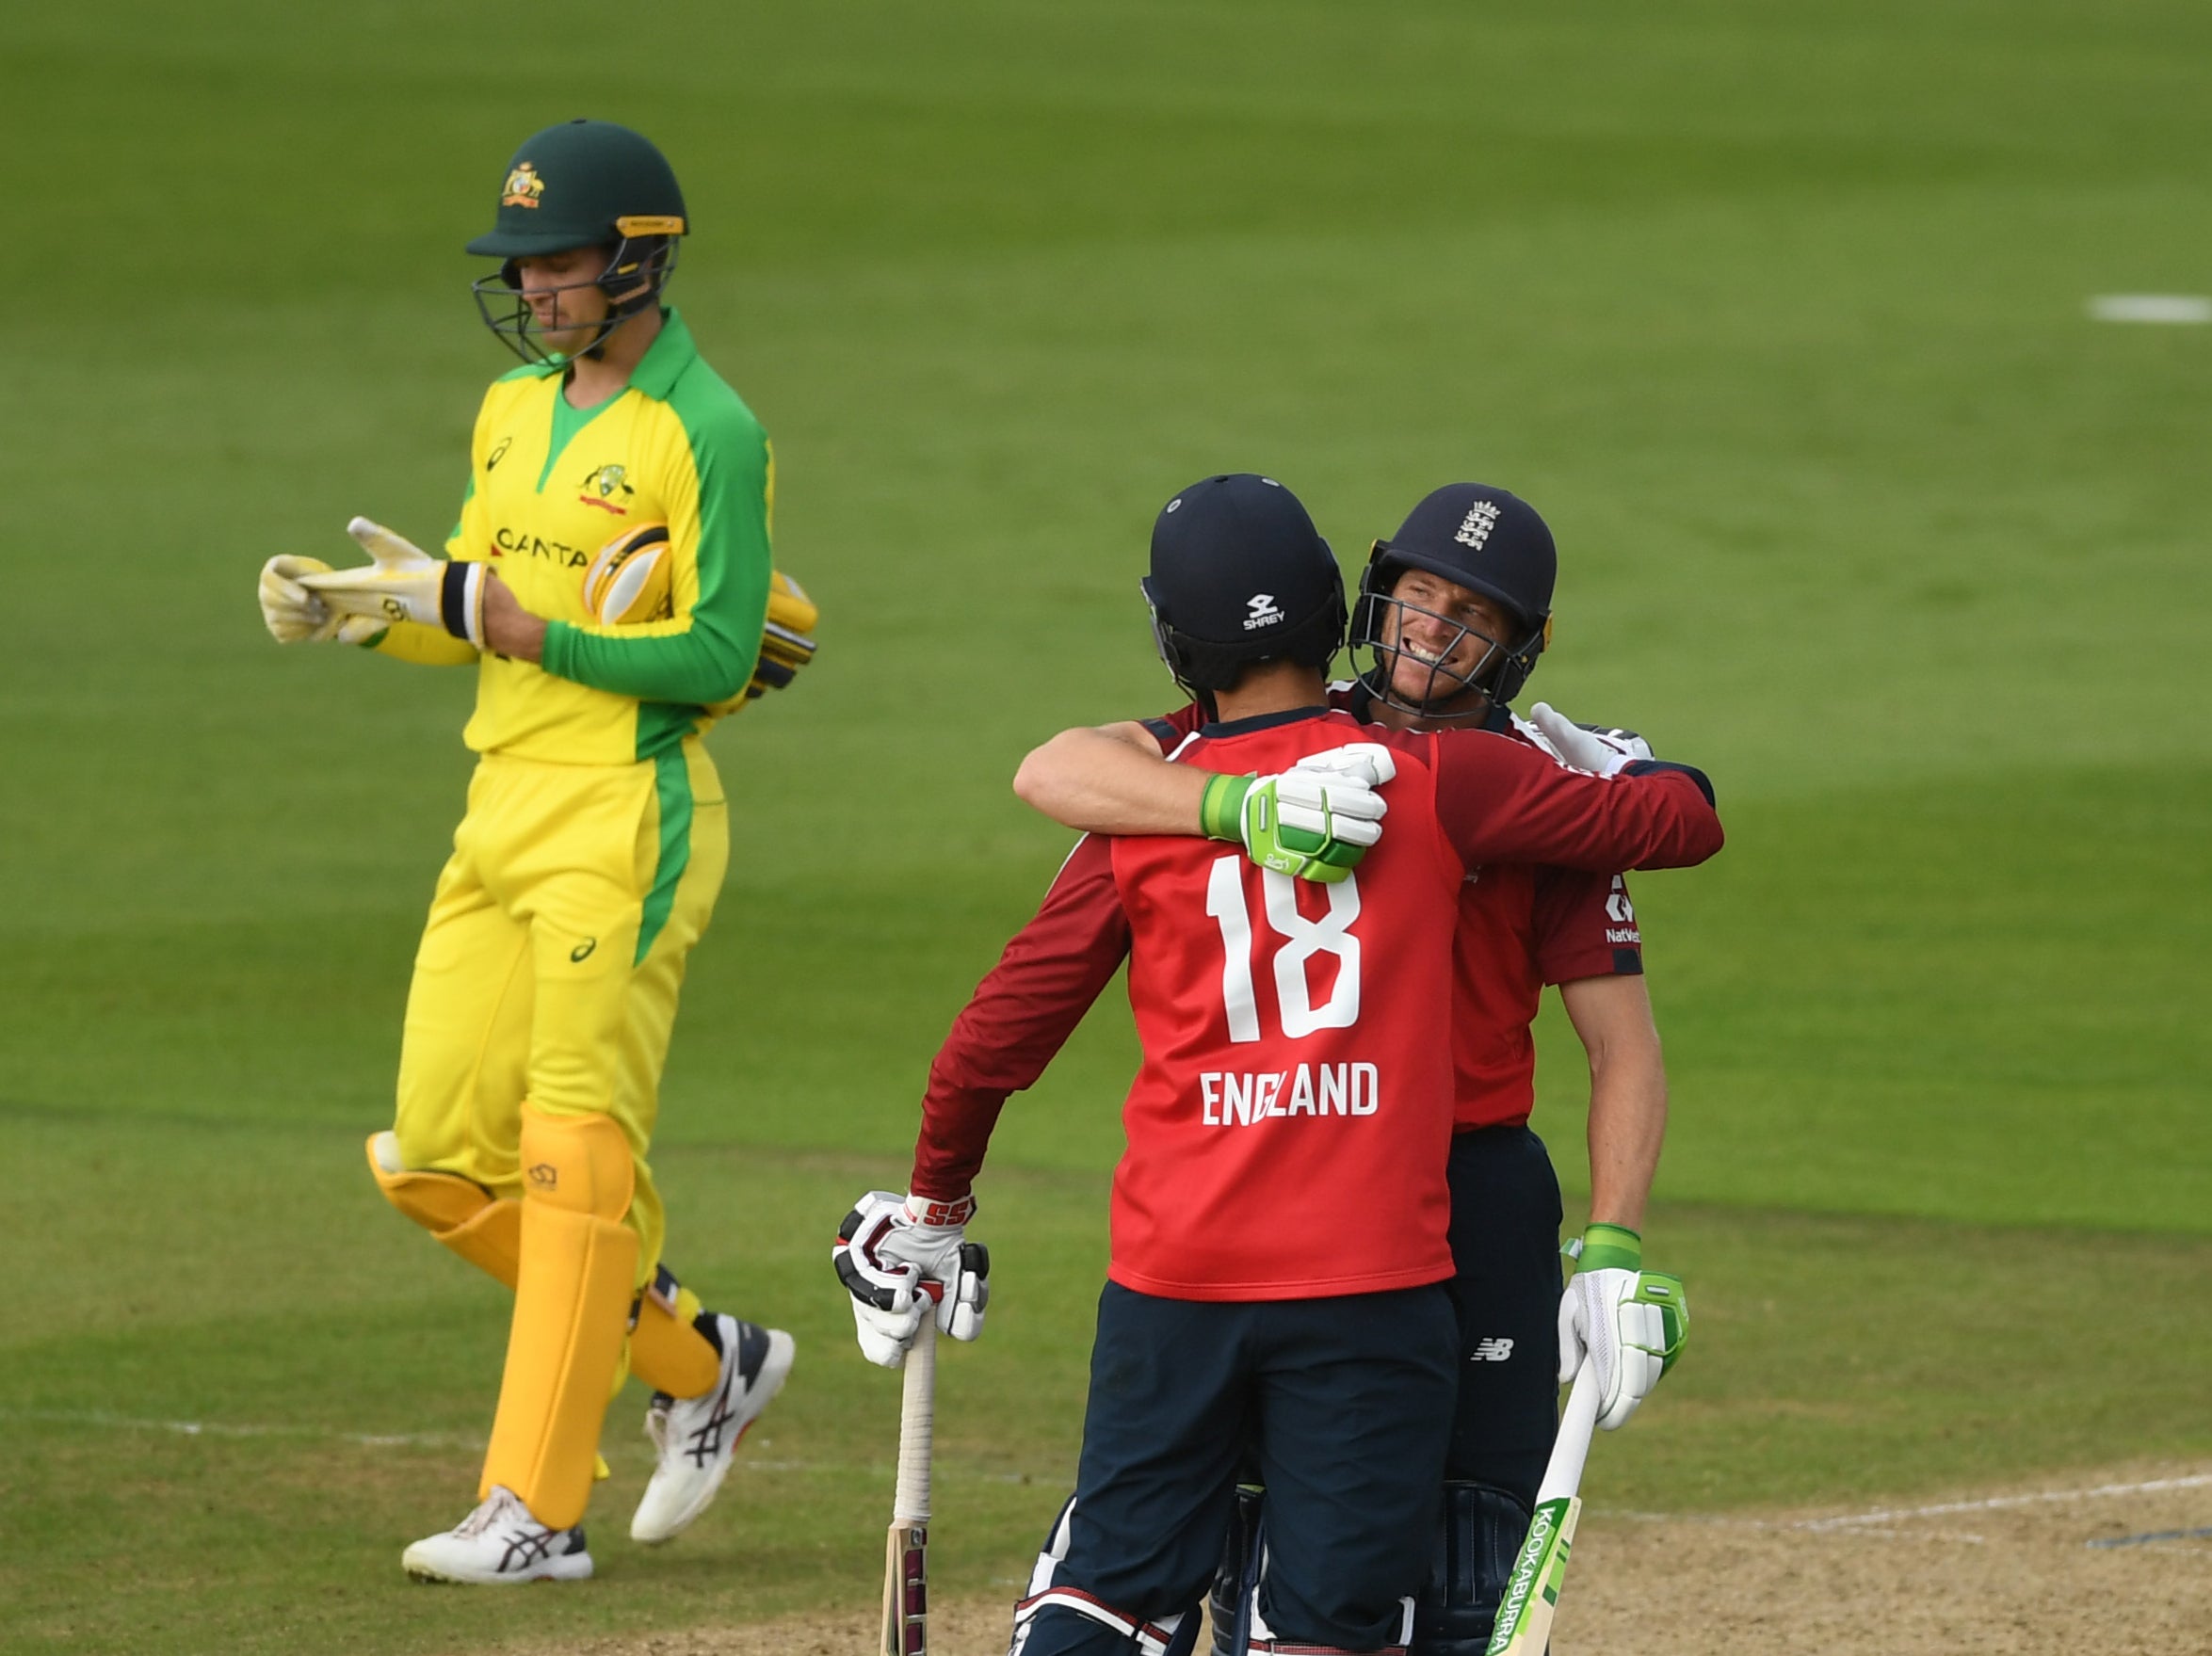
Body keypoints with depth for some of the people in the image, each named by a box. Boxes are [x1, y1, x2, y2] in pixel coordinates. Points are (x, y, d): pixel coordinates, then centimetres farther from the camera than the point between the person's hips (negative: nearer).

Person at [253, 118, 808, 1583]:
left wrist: (530, 630, -22)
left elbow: (720, 657, -16)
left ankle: (537, 1510, -8)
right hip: (504, 806, 9)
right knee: (440, 1165, 6)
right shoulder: (514, 412, 15)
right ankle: (698, 1361, 23)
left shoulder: (707, 432, -10)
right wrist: (362, 609, -1)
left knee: (578, 1158, -9)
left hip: (632, 817, -9)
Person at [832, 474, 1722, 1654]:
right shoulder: (1434, 783, -2)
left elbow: (996, 1036, 7)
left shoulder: (1142, 819, 3)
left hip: (1170, 1286, 2)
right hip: (1369, 1289, -2)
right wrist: (1633, 769, 26)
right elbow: (1679, 821, 2)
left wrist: (934, 1204, 24)